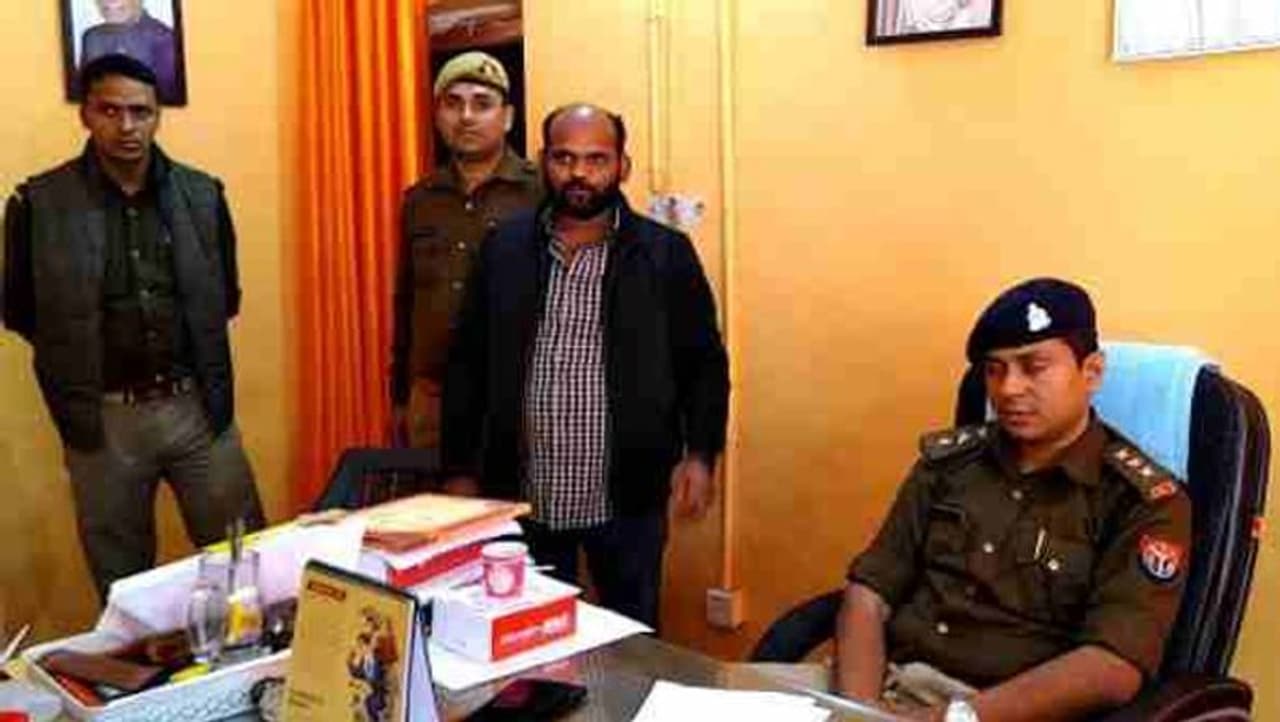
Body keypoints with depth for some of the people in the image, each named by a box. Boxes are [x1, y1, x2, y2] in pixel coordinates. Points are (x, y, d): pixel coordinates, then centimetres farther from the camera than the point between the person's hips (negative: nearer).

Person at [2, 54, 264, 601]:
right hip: (103, 419, -1)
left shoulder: (202, 194, 2)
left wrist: (197, 360, 8)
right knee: (122, 584, 12)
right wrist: (78, 351, 7)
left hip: (198, 408, 2)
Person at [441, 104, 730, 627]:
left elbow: (704, 363, 2)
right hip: (522, 497, 2)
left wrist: (699, 454, -10)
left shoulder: (665, 254, -3)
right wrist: (460, 469, 5)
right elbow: (467, 365, 6)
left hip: (627, 499, -1)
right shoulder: (503, 250, 2)